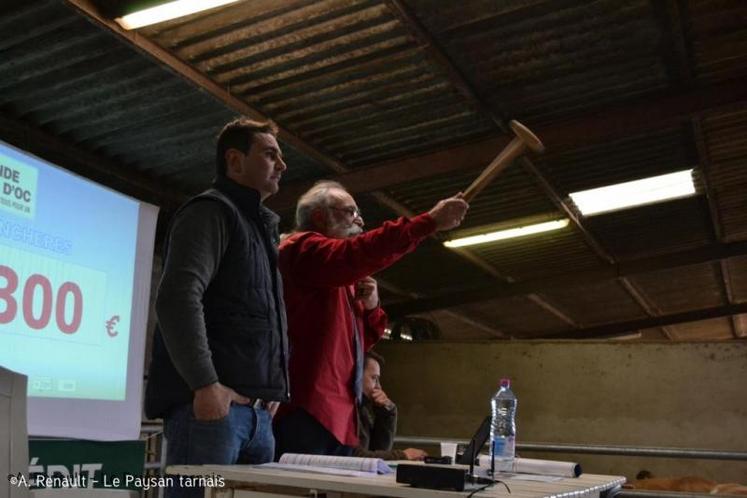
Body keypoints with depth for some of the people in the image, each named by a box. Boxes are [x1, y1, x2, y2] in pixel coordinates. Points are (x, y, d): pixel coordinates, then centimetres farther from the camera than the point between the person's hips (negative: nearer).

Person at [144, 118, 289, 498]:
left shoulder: (261, 226, 25)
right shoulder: (212, 211, -3)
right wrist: (206, 384, -22)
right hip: (212, 403, -9)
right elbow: (178, 298, -18)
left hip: (256, 410, 9)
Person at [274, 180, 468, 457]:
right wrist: (430, 221, -27)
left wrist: (370, 308, 8)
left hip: (338, 416, 10)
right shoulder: (302, 248, -3)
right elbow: (355, 255, -25)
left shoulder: (342, 281, 26)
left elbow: (358, 343, 29)